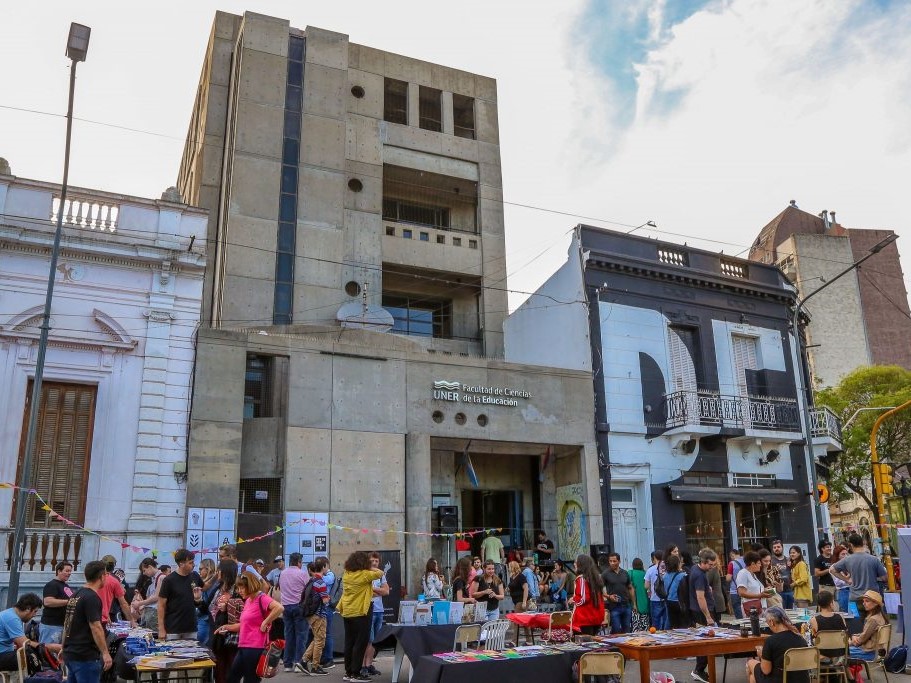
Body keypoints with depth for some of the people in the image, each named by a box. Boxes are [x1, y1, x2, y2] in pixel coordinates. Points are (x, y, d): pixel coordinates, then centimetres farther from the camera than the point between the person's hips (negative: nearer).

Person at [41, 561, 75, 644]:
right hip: (51, 625, -9)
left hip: (64, 624, 9)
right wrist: (68, 601, -23)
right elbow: (47, 602, -22)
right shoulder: (52, 585, -9)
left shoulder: (67, 586, 19)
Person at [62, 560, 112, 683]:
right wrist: (105, 653, -21)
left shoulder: (75, 595, 11)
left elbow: (68, 624, 18)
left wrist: (64, 648, 26)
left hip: (70, 653, 9)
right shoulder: (92, 598, -17)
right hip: (85, 656, -9)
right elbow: (95, 627, -22)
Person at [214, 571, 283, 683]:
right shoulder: (247, 601, 13)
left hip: (255, 648, -9)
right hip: (243, 647, 9)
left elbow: (279, 608, -32)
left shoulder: (261, 598, -15)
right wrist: (228, 627, 9)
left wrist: (265, 623, -23)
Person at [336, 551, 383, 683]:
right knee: (360, 643, 1)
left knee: (349, 643, 13)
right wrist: (370, 568, 5)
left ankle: (348, 672, 19)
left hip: (347, 613, 7)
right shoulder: (364, 575, -16)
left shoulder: (346, 574, 3)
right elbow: (380, 573, -5)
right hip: (360, 613, -7)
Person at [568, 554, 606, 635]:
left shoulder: (581, 578, -13)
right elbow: (601, 597, 17)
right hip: (597, 617, 8)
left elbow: (583, 598, -17)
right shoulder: (597, 577, 11)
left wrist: (573, 600, 0)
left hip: (585, 619, -8)